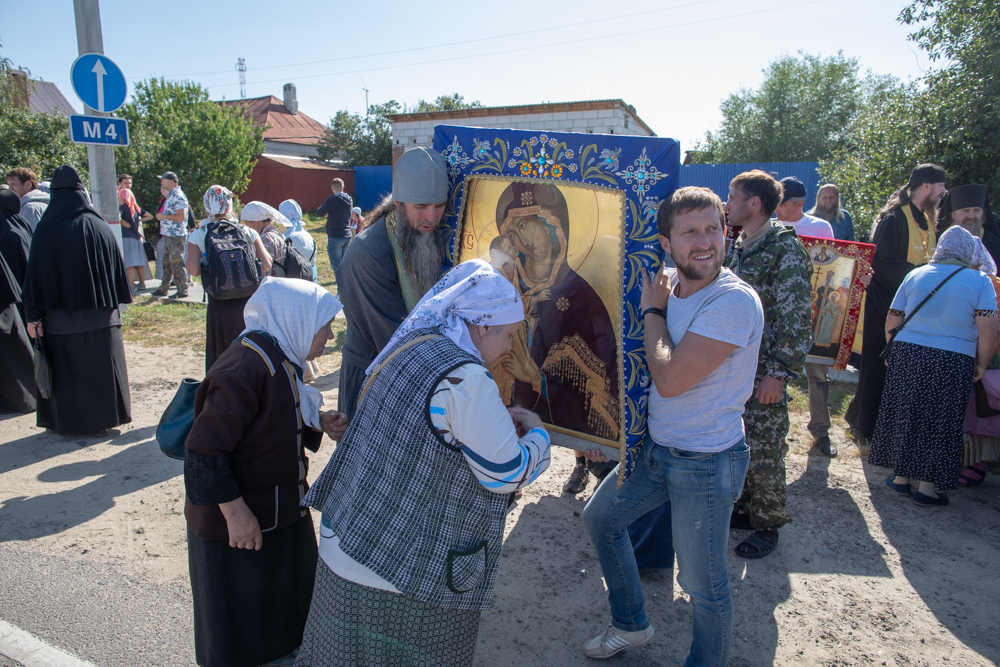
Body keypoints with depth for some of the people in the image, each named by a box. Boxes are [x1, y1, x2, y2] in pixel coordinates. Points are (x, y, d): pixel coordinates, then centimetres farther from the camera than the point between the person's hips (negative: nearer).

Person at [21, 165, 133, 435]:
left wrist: (33, 316, -4)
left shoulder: (46, 229, -9)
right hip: (101, 316, 2)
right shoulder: (100, 226, -1)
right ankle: (105, 416, 17)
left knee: (66, 369, 9)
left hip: (61, 316, -2)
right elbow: (117, 268, 4)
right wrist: (115, 301, 13)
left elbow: (36, 273, -8)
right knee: (101, 366, 10)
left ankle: (68, 421, 17)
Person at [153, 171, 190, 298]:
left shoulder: (178, 196, -15)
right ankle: (163, 289, 22)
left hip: (176, 236, -10)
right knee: (167, 263, 14)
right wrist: (163, 216, 12)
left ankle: (182, 291, 1)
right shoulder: (171, 195, 17)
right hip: (168, 235, 10)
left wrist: (164, 216, -16)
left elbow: (181, 217, -23)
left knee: (177, 264, -5)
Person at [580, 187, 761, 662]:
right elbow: (642, 368, 15)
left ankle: (707, 662, 35)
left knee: (704, 584, 7)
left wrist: (653, 310, -16)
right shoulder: (666, 286, 1)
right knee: (599, 518, 21)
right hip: (655, 447, 8)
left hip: (706, 463, -8)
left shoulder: (735, 301, -23)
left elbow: (669, 379, -27)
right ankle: (632, 625, 42)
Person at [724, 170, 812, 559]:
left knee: (764, 451, 3)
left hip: (764, 370, -7)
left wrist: (780, 373, -20)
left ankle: (767, 525, 19)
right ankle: (746, 508, 32)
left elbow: (796, 318, -17)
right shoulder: (738, 247, 11)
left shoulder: (785, 249, -13)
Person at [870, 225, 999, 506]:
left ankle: (901, 477, 21)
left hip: (907, 356, 2)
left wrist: (895, 354, 19)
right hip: (953, 364, -2)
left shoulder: (915, 275, 6)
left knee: (904, 417, 12)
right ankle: (928, 487, 14)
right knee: (940, 423, 8)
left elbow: (891, 323, 5)